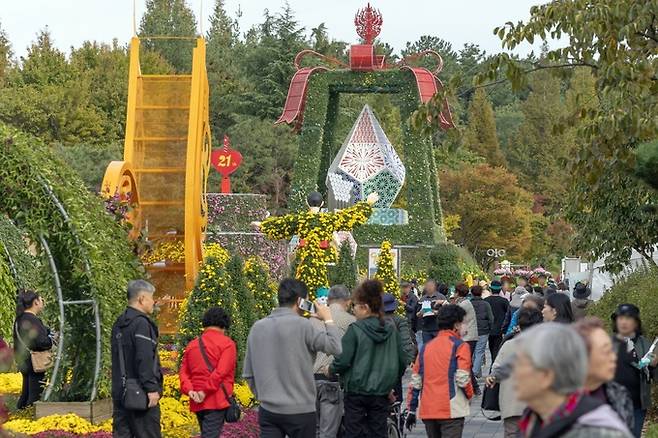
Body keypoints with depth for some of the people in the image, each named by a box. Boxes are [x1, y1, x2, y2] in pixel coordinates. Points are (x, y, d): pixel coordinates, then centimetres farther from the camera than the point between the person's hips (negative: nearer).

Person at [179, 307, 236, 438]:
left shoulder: (192, 345, 17)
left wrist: (189, 390, -4)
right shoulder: (227, 343, -3)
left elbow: (183, 372, 8)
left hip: (197, 403, 6)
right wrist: (206, 391, -13)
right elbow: (221, 372, -15)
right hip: (217, 401, -6)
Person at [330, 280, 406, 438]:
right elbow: (402, 362, 5)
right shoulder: (391, 331, 1)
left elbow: (343, 360, -17)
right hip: (381, 393, 4)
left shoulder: (355, 330, -14)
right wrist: (390, 384, 19)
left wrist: (331, 370, 3)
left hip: (356, 391, -4)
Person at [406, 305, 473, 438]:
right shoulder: (460, 346, -4)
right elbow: (462, 378, -13)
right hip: (451, 411, -6)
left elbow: (415, 381, 12)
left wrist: (412, 410, 15)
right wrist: (470, 394, 7)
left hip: (428, 411, 6)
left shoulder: (426, 347, 13)